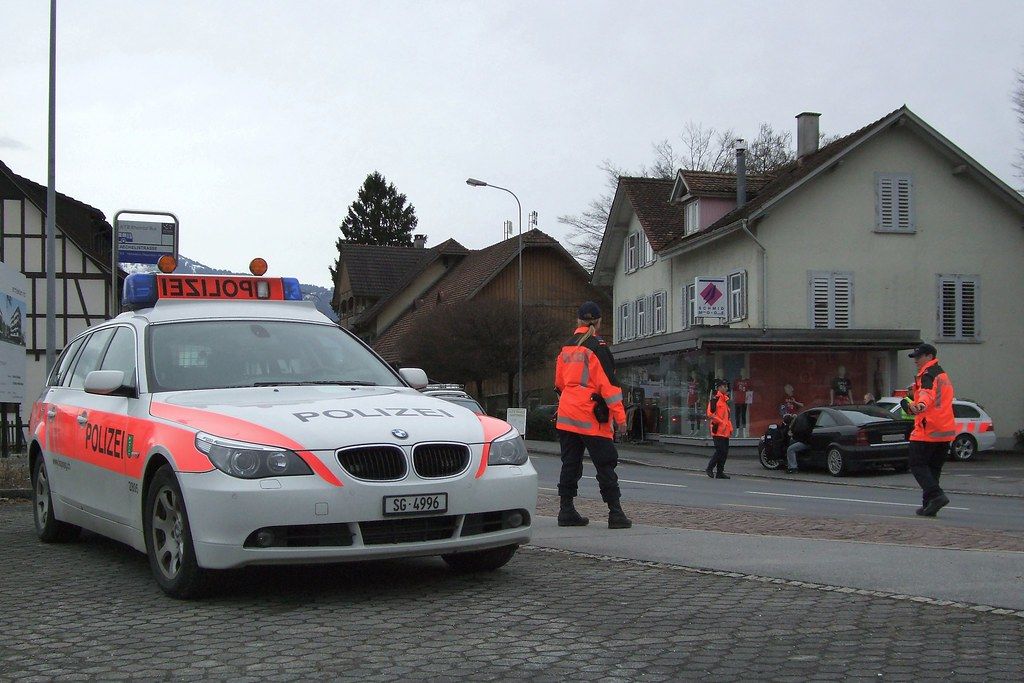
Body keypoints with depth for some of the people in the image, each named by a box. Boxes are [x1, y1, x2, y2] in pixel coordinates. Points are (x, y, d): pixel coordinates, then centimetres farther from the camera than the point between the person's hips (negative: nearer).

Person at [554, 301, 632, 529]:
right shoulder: (597, 346, -9)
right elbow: (608, 383, -13)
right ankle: (615, 513, -4)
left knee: (570, 463, 11)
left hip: (566, 415, 6)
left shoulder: (566, 347, 12)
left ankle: (566, 510, 11)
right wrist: (619, 415, -11)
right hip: (590, 416, -6)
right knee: (605, 464, -2)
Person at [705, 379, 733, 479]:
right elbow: (710, 414, -18)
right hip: (718, 430, -9)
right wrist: (721, 422, -17)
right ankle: (710, 468, -1)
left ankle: (720, 472, 11)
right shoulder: (715, 398, -9)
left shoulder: (725, 399, 20)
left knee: (725, 452, 7)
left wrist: (730, 427, 18)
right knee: (720, 451, -12)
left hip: (725, 431, 9)